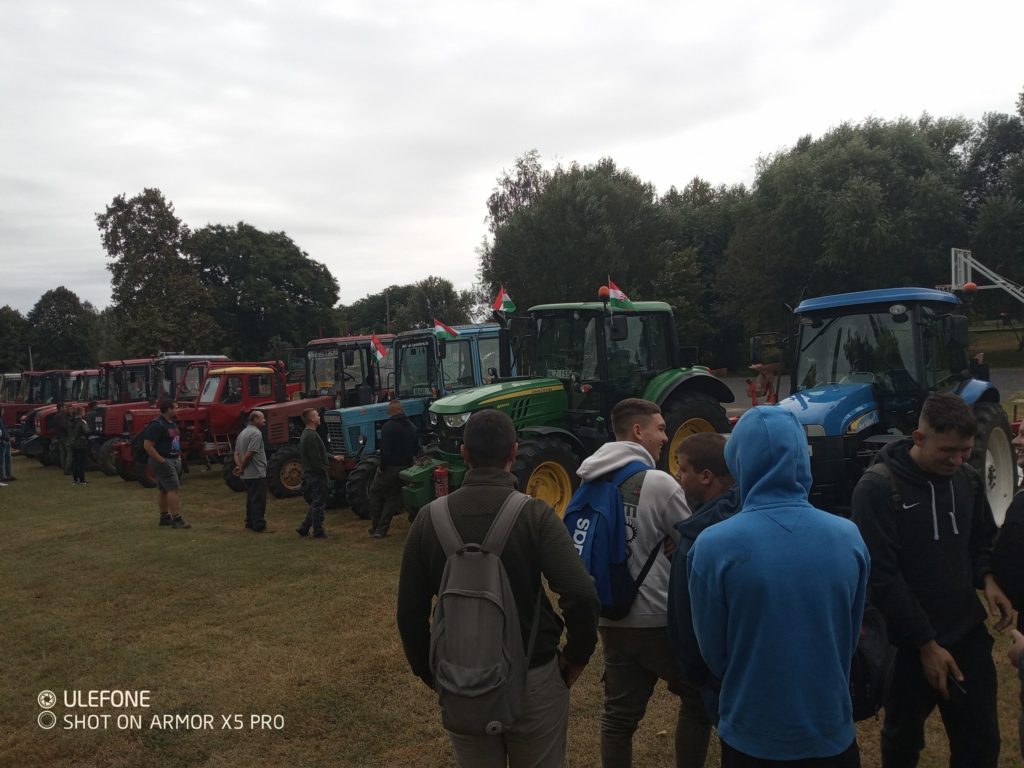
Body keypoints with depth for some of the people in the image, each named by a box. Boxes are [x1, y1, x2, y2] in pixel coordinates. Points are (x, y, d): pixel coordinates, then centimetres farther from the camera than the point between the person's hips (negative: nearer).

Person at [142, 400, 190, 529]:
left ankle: (164, 517, 22)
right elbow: (147, 445, -21)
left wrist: (179, 456, 15)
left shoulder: (173, 424, 13)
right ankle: (177, 520, -12)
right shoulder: (157, 425, -17)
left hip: (173, 460, 9)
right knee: (173, 489, -12)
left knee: (163, 489, 15)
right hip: (163, 461, -9)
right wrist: (161, 461, -22)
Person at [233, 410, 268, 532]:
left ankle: (250, 523, 23)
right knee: (259, 500, -4)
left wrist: (239, 466, -1)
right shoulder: (256, 433, -17)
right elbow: (249, 454, -23)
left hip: (247, 475, 9)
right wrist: (242, 468, -12)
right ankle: (259, 525, -2)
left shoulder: (242, 433, 15)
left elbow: (237, 453, 14)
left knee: (251, 499, 17)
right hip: (257, 473, -9)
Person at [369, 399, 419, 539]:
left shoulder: (388, 426, -16)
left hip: (390, 468, -5)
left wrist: (382, 467, -10)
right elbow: (416, 449, 11)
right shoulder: (412, 427, 5)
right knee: (393, 497, 13)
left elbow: (384, 450, -20)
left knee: (375, 492, 14)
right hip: (405, 468, 5)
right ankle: (381, 531, 13)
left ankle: (375, 526, 13)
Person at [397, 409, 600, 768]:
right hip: (534, 677, -2)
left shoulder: (429, 519, -6)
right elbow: (582, 596, -24)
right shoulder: (535, 514, -15)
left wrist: (429, 672, 12)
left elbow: (410, 612, -2)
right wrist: (576, 657, -6)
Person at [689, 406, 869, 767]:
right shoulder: (849, 537, -10)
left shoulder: (714, 546, -20)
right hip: (832, 733, 3)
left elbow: (713, 653, -7)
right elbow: (850, 637, 5)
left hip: (751, 738, -2)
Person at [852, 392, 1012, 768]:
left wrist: (987, 579, -6)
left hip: (968, 633, 5)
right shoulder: (877, 488, -19)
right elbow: (881, 576, -19)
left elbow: (981, 540, 15)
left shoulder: (968, 478, 0)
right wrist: (926, 643, -17)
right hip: (908, 643, -4)